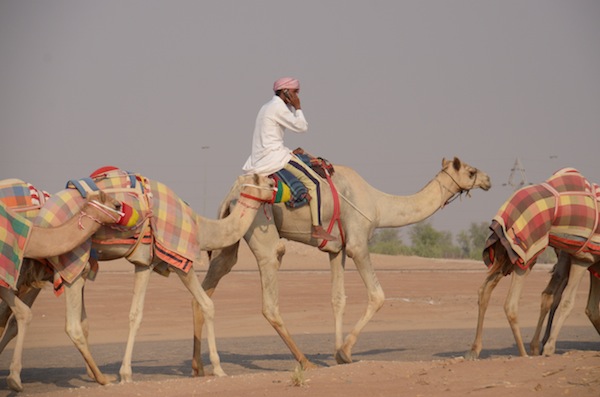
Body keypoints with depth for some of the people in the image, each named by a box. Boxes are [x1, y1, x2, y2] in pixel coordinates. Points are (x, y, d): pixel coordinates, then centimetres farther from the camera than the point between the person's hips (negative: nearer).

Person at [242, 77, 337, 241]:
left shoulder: (267, 107, 19)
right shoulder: (278, 107, -11)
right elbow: (302, 126, -11)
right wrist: (297, 107, -1)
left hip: (260, 158, 10)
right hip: (274, 157, -10)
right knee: (313, 182, -9)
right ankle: (317, 228, -11)